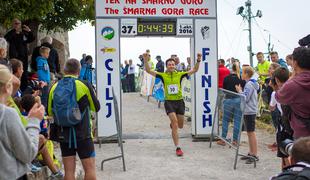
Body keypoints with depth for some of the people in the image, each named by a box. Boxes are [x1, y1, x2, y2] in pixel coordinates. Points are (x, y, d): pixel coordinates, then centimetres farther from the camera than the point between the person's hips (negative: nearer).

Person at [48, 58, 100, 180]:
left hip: (63, 134, 4)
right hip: (83, 134, -3)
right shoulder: (85, 85, -10)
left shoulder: (54, 87, 0)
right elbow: (96, 107, 2)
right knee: (90, 169, 5)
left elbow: (49, 112, 10)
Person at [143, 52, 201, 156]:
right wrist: (146, 60, -20)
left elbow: (194, 70, 1)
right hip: (169, 102, -2)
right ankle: (178, 148, -8)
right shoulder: (163, 76, 0)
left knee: (180, 125, 13)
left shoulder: (179, 74, 2)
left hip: (179, 101, 3)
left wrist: (198, 61, -14)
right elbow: (149, 71, -6)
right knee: (174, 121, -16)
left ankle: (172, 124, 52)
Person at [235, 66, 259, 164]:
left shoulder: (249, 84, -16)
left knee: (251, 133, -6)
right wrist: (240, 91, 9)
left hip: (250, 112, -10)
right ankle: (251, 153, 21)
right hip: (247, 111, 10)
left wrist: (239, 91, -8)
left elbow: (245, 98, -20)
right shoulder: (249, 84, 15)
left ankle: (255, 155, -1)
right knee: (249, 133, 13)